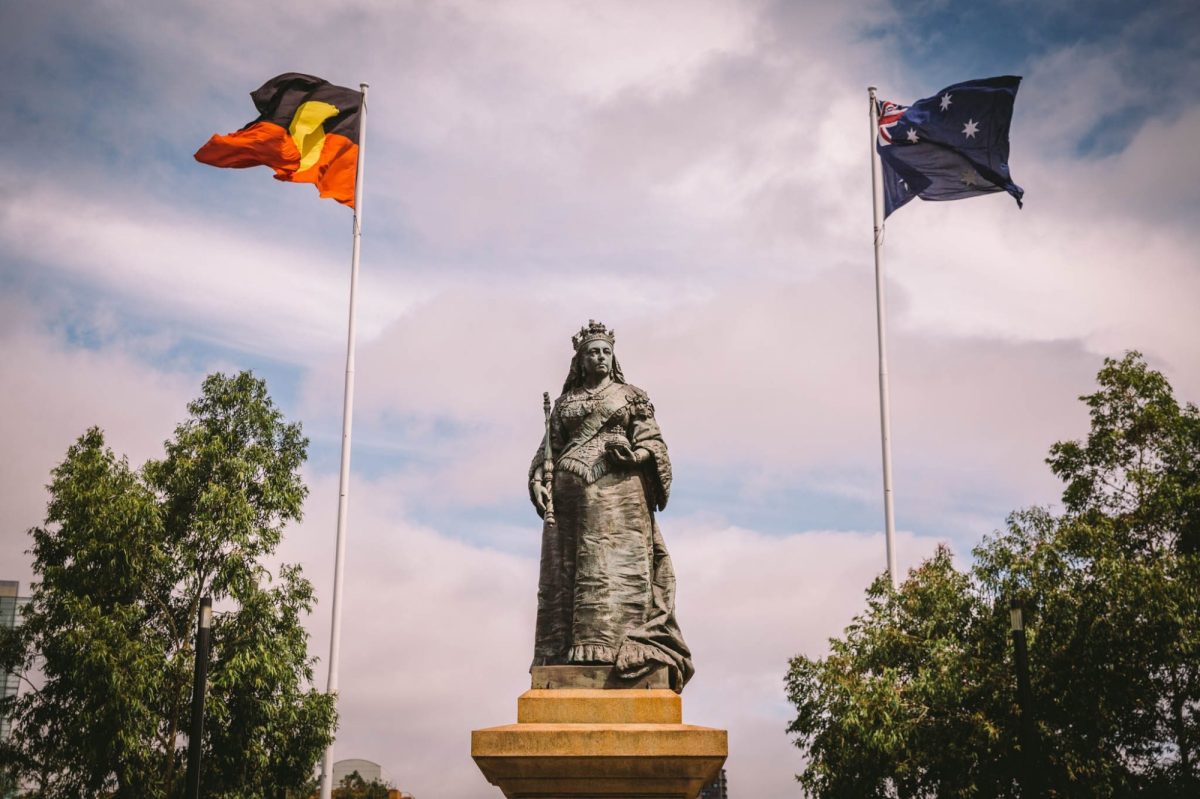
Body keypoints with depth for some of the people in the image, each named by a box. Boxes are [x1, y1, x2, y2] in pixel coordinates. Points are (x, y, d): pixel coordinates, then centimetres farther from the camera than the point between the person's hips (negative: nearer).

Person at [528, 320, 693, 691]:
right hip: (571, 496, 3)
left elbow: (652, 442, 8)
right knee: (563, 571, -4)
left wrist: (633, 453, -13)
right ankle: (562, 655, -5)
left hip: (618, 491, -3)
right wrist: (539, 482, -1)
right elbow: (548, 450, 17)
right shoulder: (564, 403, 21)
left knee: (616, 568, -14)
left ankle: (609, 646, -22)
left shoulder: (630, 395, 15)